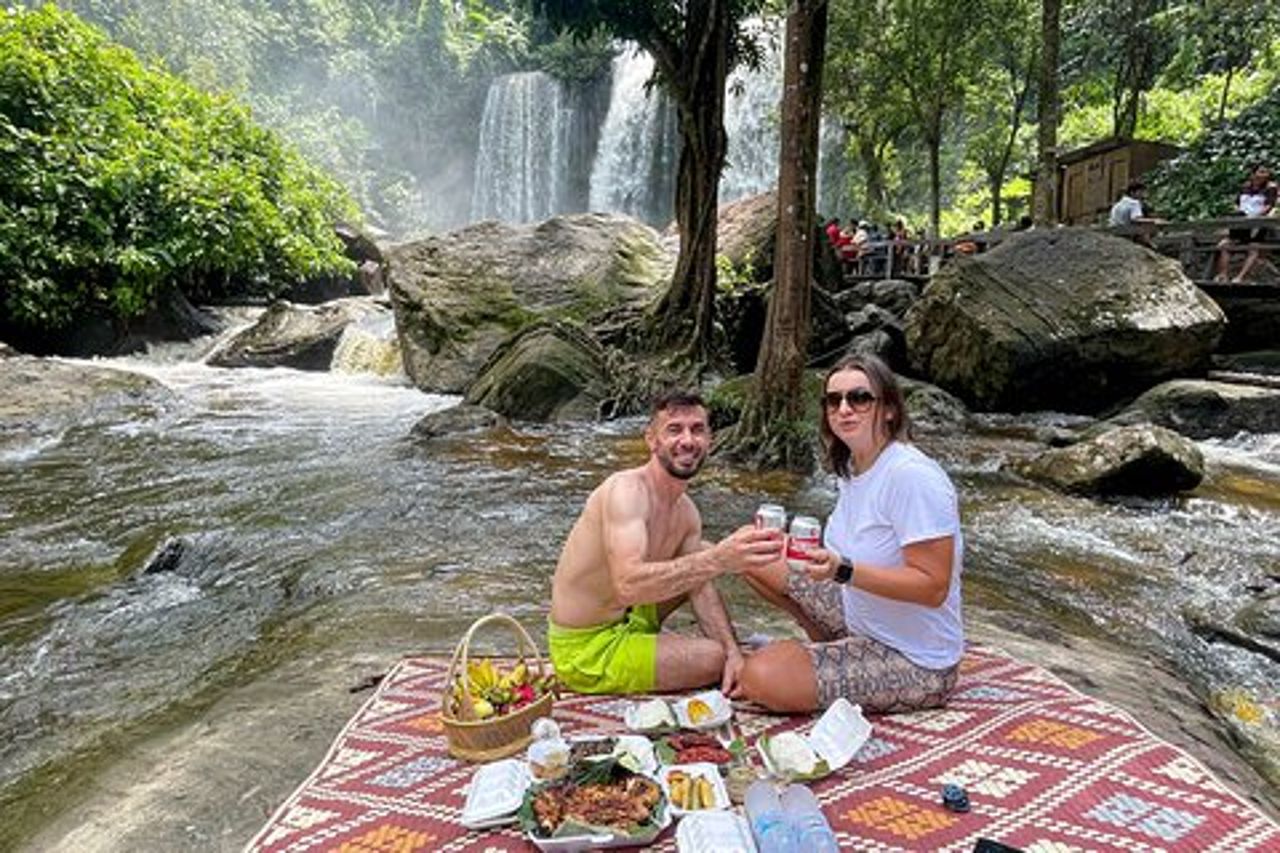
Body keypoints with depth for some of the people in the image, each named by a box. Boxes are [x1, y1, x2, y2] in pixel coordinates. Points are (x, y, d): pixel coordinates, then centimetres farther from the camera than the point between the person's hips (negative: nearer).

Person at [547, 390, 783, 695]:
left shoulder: (687, 512, 1)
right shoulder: (626, 490, -26)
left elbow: (700, 588, 4)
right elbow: (628, 584, -40)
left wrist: (734, 652, -10)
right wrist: (718, 560, -48)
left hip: (626, 619, 9)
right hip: (587, 651, -9)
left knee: (706, 556, 14)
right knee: (715, 658, -15)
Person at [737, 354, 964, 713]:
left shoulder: (913, 477, -25)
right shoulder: (854, 468, 1)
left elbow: (933, 587, -26)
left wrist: (844, 571, -34)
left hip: (916, 662, -8)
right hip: (862, 621, 9)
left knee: (762, 678, -26)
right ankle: (832, 653, 14)